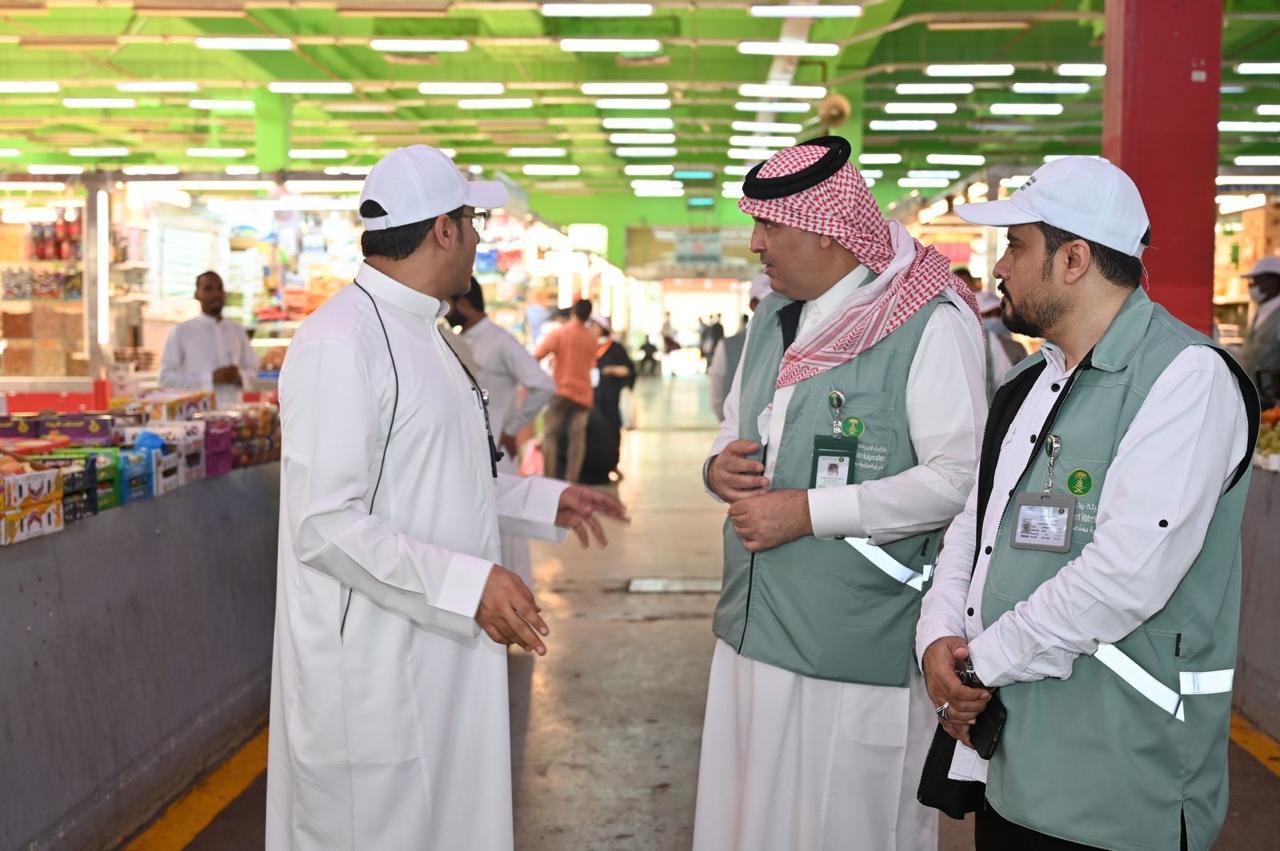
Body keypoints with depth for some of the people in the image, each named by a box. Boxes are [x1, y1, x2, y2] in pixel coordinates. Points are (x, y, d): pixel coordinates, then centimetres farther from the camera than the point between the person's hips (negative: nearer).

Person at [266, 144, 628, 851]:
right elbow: (325, 524, -23)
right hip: (373, 668, -10)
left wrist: (544, 502, 15)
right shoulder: (340, 343, -19)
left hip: (439, 652, 10)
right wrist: (468, 581, -26)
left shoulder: (419, 334, 13)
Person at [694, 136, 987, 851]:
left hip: (859, 650, -8)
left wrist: (807, 511, -20)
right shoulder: (775, 318, 14)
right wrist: (720, 466, 1)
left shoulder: (932, 323, -13)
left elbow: (959, 478, -21)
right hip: (755, 628, 8)